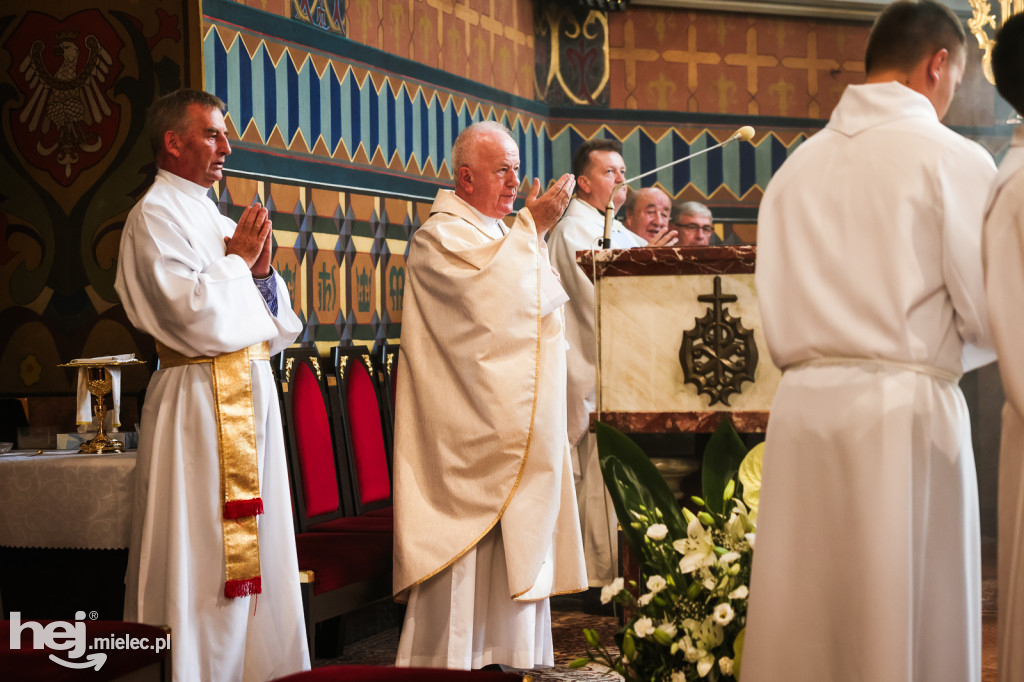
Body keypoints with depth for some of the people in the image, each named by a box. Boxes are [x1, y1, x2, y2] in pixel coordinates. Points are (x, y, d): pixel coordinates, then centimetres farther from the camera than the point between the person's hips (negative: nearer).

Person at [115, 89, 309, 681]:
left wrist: (263, 267, 1)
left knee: (255, 556, 9)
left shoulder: (222, 221, 18)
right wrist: (237, 260, -6)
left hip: (252, 398, 8)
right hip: (199, 403, -8)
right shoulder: (155, 215, -6)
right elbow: (195, 317, -20)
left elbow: (279, 331, 17)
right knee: (203, 559, -6)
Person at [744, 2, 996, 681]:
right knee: (910, 620, 3)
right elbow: (991, 318, -6)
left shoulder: (797, 166, 11)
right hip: (905, 413, -5)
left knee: (804, 619, 9)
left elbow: (778, 325, 11)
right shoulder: (954, 158, -5)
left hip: (804, 404, 5)